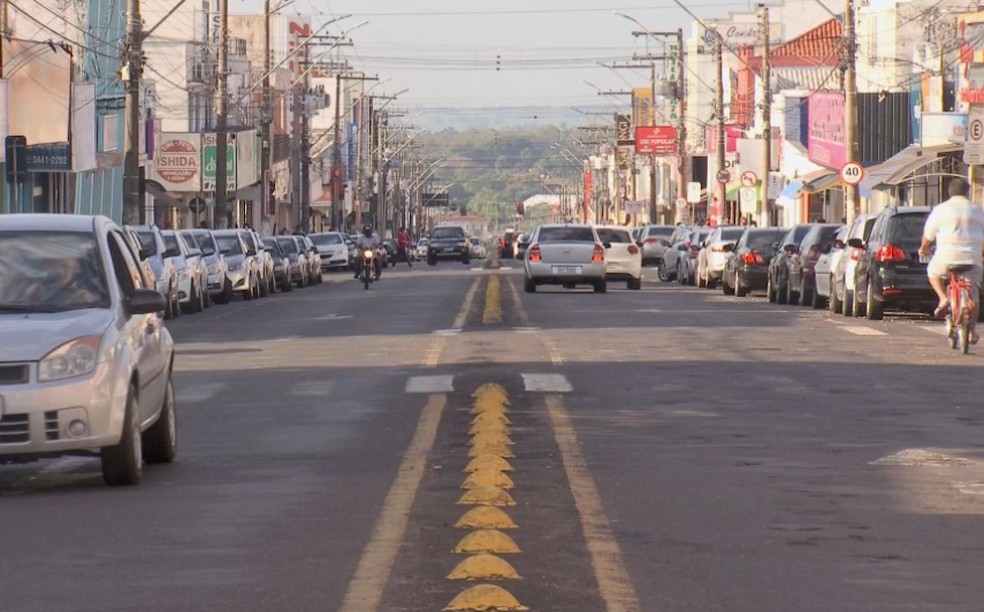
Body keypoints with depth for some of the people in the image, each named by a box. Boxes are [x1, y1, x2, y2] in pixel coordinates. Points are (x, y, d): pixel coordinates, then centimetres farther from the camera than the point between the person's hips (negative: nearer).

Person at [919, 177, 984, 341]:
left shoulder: (940, 210, 4)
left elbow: (928, 235, 10)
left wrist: (923, 248, 30)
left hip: (947, 257, -2)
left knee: (933, 272, 27)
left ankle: (943, 299, 5)